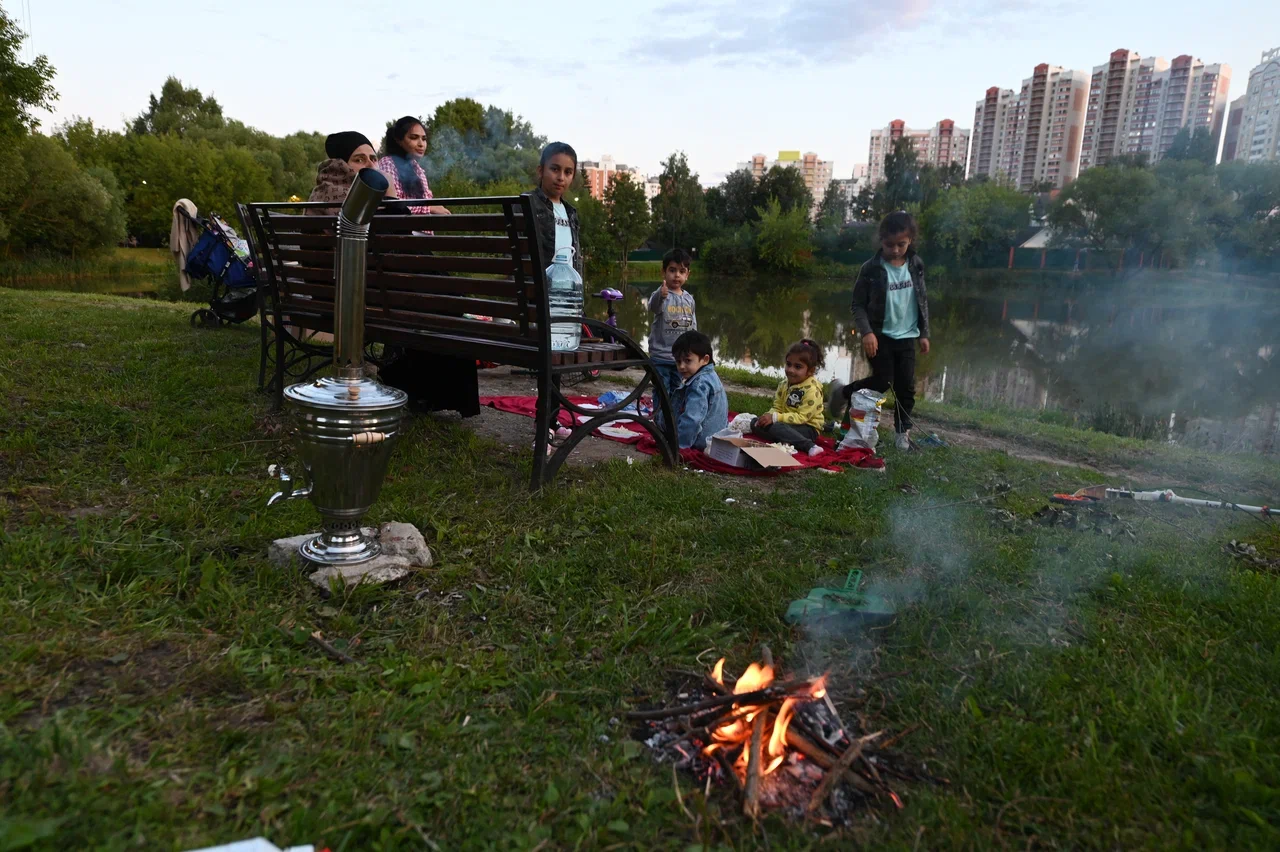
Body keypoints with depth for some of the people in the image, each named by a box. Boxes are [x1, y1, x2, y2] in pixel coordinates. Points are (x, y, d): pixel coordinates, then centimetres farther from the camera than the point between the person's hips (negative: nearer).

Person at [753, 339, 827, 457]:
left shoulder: (812, 390, -19)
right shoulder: (784, 384, 5)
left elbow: (802, 417, -23)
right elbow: (777, 408, 7)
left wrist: (775, 418, -29)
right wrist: (769, 415, -17)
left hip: (808, 428, -9)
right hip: (787, 424, 9)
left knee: (776, 427, -33)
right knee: (755, 422, -2)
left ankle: (810, 446, -32)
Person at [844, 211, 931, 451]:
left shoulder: (916, 265, 1)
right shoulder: (871, 269, -11)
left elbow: (922, 301, 9)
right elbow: (858, 304, -8)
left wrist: (924, 333, 7)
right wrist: (866, 332, -21)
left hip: (907, 336, 4)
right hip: (880, 336, -4)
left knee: (906, 386, 5)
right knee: (882, 382, -4)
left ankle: (903, 431, 19)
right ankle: (842, 393, 20)